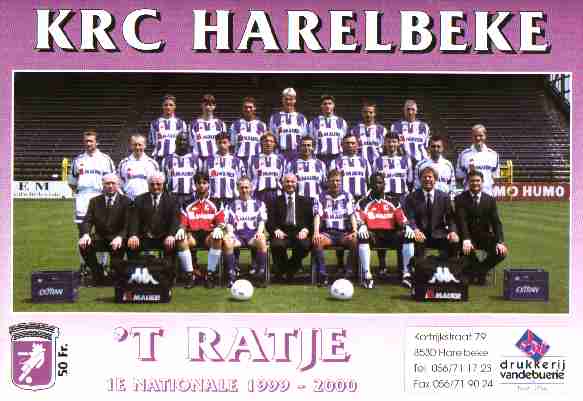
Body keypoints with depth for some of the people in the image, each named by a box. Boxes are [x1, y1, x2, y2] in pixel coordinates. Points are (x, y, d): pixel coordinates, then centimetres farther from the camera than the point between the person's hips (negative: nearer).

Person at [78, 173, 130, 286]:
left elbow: (128, 224, -6)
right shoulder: (95, 201, 13)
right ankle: (98, 275, -8)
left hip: (116, 238, -3)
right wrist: (85, 234, -20)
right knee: (83, 245, -24)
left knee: (118, 247, -35)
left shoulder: (125, 201, 4)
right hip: (99, 237, 3)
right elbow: (87, 221, 3)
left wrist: (120, 237, -26)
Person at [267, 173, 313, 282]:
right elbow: (270, 221, 8)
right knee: (277, 244, -36)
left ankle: (292, 268, -6)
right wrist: (276, 230, -13)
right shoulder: (276, 202, 19)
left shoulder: (305, 201, 22)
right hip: (282, 233, -1)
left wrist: (306, 230, -9)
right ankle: (283, 269, -5)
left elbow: (311, 220, 12)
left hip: (299, 232, 1)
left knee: (305, 245, -35)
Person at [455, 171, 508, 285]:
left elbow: (496, 222, -3)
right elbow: (461, 221, -16)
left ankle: (480, 270, 5)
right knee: (467, 249, -34)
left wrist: (500, 242, -20)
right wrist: (466, 240, -32)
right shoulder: (460, 199, -3)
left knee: (502, 252, -21)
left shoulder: (490, 200, 5)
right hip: (468, 237, -3)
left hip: (485, 237, 3)